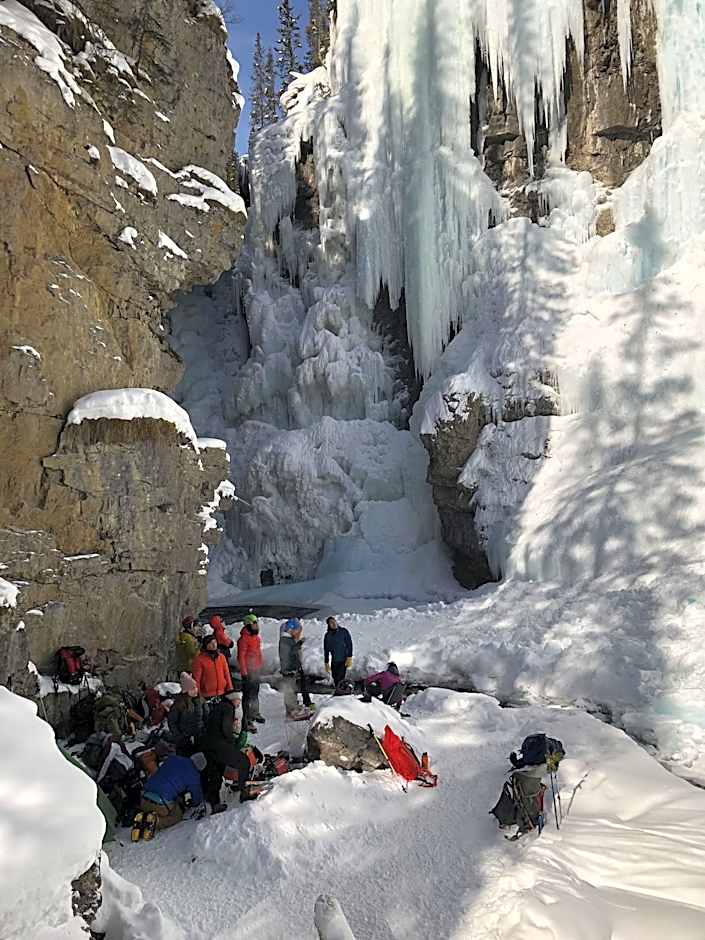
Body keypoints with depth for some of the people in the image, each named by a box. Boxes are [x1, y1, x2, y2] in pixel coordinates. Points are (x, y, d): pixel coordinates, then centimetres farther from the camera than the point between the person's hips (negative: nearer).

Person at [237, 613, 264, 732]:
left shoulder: (256, 637, 10)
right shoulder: (244, 639, -19)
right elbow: (241, 656, -19)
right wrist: (244, 672, -20)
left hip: (257, 669, 9)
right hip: (249, 671, -9)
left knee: (255, 693, 23)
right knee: (248, 695, -6)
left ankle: (255, 713, 40)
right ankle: (247, 721, -2)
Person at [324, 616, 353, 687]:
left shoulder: (344, 631, -3)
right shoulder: (327, 635, 4)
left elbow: (349, 644, -3)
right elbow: (326, 650, 10)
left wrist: (349, 657, -10)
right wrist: (326, 663, 10)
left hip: (344, 660, -3)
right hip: (334, 661, 3)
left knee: (340, 678, -12)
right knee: (335, 679, 7)